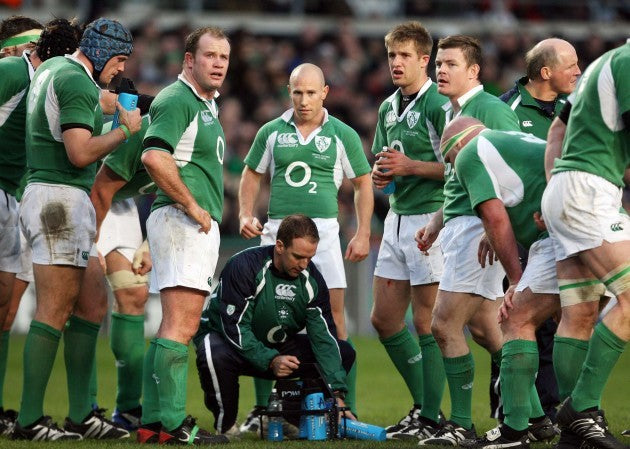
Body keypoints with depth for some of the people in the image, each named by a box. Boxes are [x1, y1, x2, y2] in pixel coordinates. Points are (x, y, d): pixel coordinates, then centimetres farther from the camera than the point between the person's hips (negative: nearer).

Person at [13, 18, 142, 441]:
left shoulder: (51, 69, 18)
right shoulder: (77, 82, -13)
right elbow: (80, 154, -20)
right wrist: (125, 130, -9)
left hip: (47, 194, 10)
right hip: (61, 197, -10)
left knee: (89, 307, 11)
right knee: (55, 311, -9)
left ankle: (82, 415, 10)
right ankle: (30, 419, -9)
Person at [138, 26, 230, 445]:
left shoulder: (207, 103, 20)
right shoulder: (176, 99, -12)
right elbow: (155, 156, -26)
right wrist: (192, 206, -19)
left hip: (202, 225, 11)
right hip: (181, 222, -10)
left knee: (176, 327, 10)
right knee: (182, 325, -14)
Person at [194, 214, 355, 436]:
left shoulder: (312, 279, -11)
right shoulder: (244, 266, -26)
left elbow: (324, 335, -14)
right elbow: (235, 328, -28)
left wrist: (336, 394, -23)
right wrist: (270, 361, -38)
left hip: (276, 345, 5)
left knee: (344, 352, -9)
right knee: (214, 357, -42)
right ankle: (226, 425, -15)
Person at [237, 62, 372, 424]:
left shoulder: (342, 135, 3)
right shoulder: (272, 132, 8)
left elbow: (363, 184, 8)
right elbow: (252, 174, 18)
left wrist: (363, 234, 1)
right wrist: (246, 215, 2)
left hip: (323, 230, -2)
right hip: (277, 231, 2)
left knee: (333, 319, -8)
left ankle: (346, 411, -4)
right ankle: (262, 410, 9)